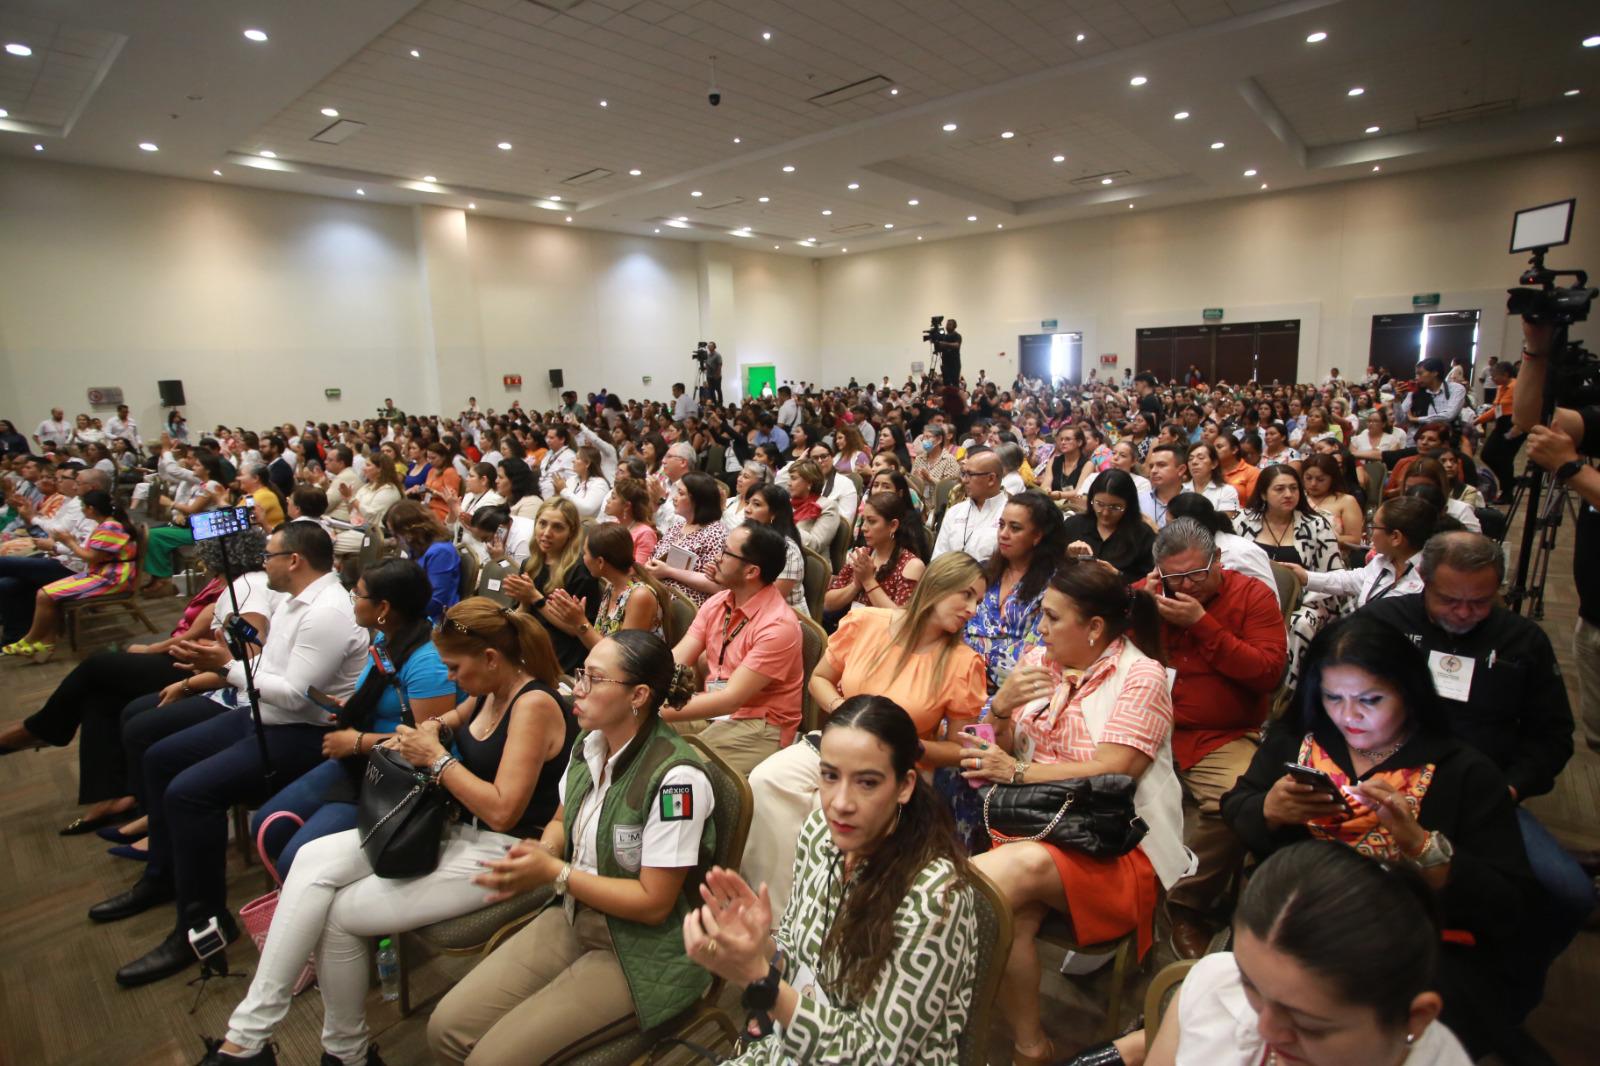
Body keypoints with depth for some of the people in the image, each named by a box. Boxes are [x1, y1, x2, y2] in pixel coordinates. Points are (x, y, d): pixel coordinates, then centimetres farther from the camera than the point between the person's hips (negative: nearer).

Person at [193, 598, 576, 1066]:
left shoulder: (534, 704, -22)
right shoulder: (491, 692, 5)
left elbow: (502, 811, -25)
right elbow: (457, 718, 29)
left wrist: (436, 757, -16)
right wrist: (424, 733, 6)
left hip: (499, 851, -9)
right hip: (452, 828, 9)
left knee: (340, 913, -9)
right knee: (314, 860, -6)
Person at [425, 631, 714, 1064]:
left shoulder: (675, 777, -28)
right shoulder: (588, 744, -3)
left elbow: (653, 903, -22)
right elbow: (562, 822, 14)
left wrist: (554, 873, -20)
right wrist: (538, 853, -9)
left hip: (642, 951, -7)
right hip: (573, 919, 7)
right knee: (447, 1028, 0)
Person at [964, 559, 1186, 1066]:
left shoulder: (1141, 677, -6)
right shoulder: (1039, 661, 9)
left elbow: (1110, 773, -15)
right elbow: (1001, 753, 13)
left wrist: (1018, 771, -11)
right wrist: (1000, 709, -7)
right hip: (1036, 826, 4)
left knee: (1020, 867, -30)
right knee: (1010, 914, -27)